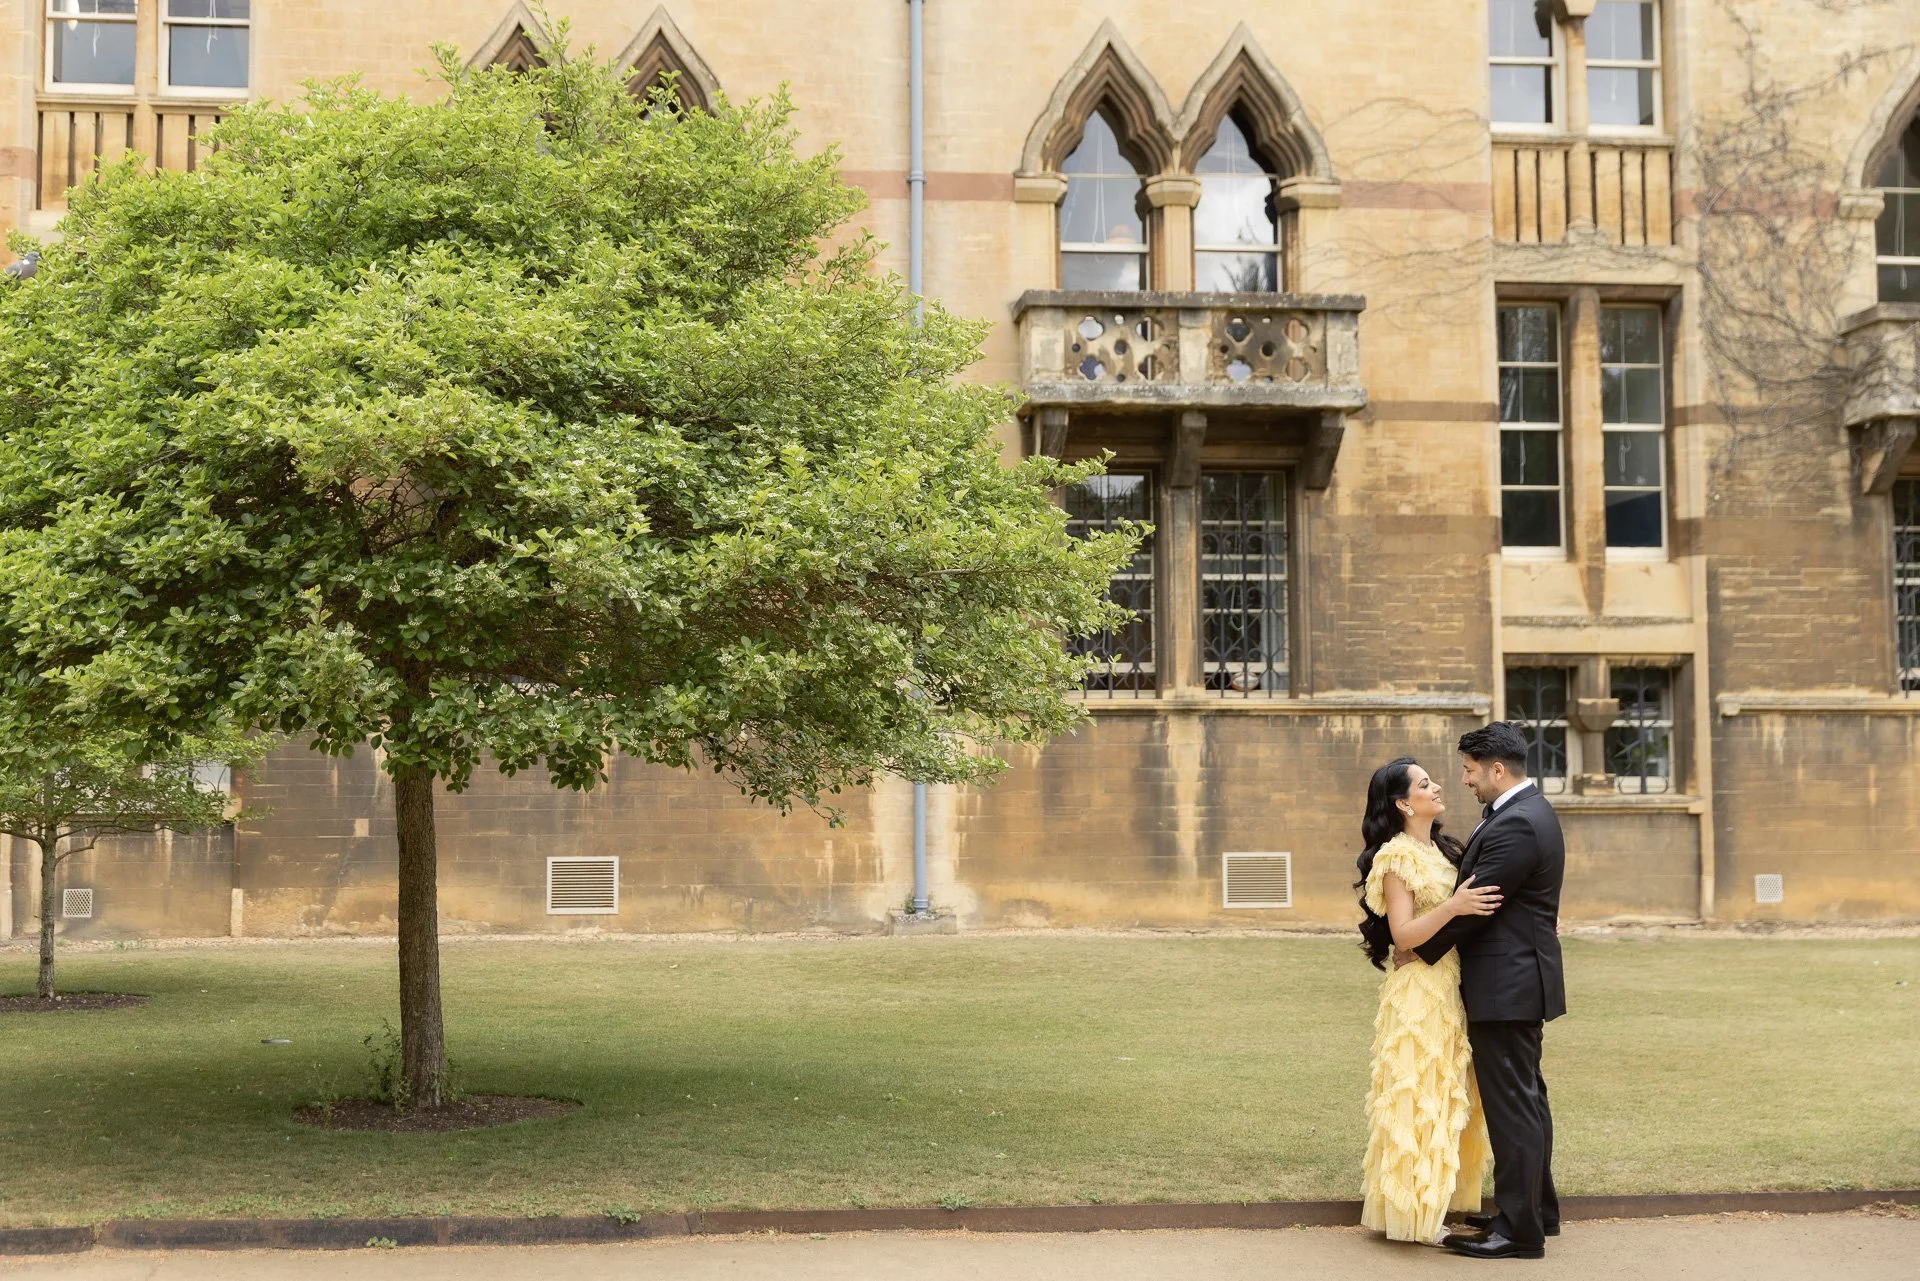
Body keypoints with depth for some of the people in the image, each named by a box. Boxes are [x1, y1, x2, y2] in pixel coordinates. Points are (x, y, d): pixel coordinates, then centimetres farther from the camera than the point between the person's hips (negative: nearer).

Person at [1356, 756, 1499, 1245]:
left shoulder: (1444, 851, 12)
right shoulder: (1397, 857, -12)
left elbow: (1482, 905, 15)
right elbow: (1402, 934, -17)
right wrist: (1452, 907, -29)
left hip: (1452, 990, 8)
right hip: (1419, 991, -8)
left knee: (1447, 1095, 14)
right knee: (1418, 1097, -3)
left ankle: (1437, 1198, 24)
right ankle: (1411, 1210, 5)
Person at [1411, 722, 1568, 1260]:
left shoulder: (1514, 826, -22)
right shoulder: (1531, 811, 12)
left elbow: (1474, 905, -20)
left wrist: (1418, 951, -9)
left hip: (1504, 986, -11)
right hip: (1522, 978, 11)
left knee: (1512, 1104, -5)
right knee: (1525, 1098, 18)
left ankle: (1519, 1230, 1)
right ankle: (1537, 1208, 29)